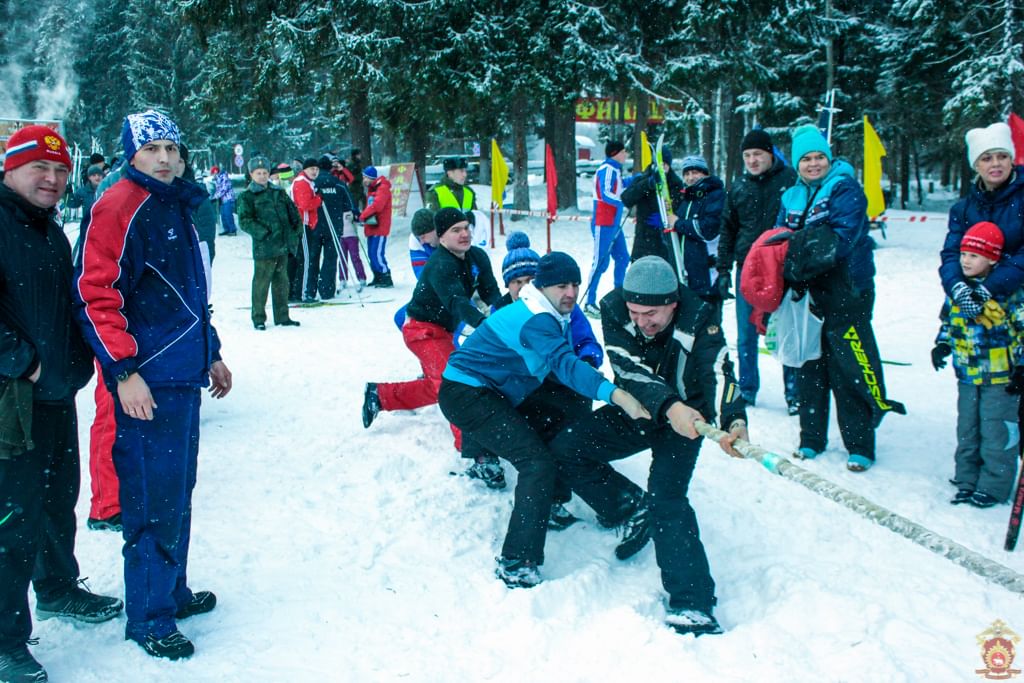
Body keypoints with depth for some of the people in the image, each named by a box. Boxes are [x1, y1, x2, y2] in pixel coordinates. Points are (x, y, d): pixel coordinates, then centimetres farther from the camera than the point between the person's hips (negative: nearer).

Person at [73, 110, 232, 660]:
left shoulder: (177, 207, 17)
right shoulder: (119, 207, -10)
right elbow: (95, 296, -16)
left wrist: (211, 353, 26)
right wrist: (124, 370, -20)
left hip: (182, 373, 9)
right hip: (147, 379, -9)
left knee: (177, 490, 17)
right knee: (153, 499, -4)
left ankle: (171, 591, 30)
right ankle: (149, 618, 8)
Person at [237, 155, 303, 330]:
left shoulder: (279, 193, 15)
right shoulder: (247, 197, -2)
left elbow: (292, 211, 20)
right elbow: (244, 220, -9)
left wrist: (296, 227, 6)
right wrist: (262, 232, -18)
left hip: (282, 246, 6)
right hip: (263, 248, -6)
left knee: (281, 282, 12)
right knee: (261, 283, -2)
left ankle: (282, 316, 21)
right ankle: (258, 318, 8)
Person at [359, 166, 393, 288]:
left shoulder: (382, 188, -10)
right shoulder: (371, 189, 20)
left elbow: (377, 205, -23)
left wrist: (363, 216, -18)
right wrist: (364, 216, 1)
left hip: (380, 227, -10)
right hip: (371, 227, 10)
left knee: (378, 254, -14)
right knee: (372, 254, 11)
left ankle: (386, 278, -11)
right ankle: (378, 278, 19)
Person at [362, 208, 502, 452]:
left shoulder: (477, 256, -3)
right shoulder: (440, 266, -27)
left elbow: (490, 292, -6)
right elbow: (456, 301, -41)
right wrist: (483, 323, -54)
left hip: (443, 330, 9)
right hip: (423, 329, -9)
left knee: (438, 386, 23)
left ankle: (380, 395, 37)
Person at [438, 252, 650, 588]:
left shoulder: (550, 316, 9)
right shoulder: (536, 320, -24)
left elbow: (561, 365, 13)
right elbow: (565, 364, -39)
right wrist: (616, 394, -51)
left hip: (495, 392, 10)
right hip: (465, 394, -10)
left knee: (563, 423, 16)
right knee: (537, 462, -20)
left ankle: (549, 504, 29)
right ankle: (516, 565, -23)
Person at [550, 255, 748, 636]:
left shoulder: (697, 319, -28)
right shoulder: (614, 310, -22)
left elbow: (719, 373, -40)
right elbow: (633, 373, -31)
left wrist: (734, 421, -60)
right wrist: (668, 406, -50)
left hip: (687, 416, -4)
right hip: (634, 412, 4)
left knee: (666, 500, -21)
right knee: (564, 449, -6)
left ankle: (693, 606, -19)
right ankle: (630, 507, 10)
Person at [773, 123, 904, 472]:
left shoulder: (846, 191, -5)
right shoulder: (792, 197, 14)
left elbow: (842, 238, -18)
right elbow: (781, 240, 12)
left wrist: (799, 241, -24)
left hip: (846, 292, -6)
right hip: (806, 295, 6)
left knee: (850, 370, -6)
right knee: (810, 365, 10)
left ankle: (860, 446, 1)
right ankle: (812, 438, 21)